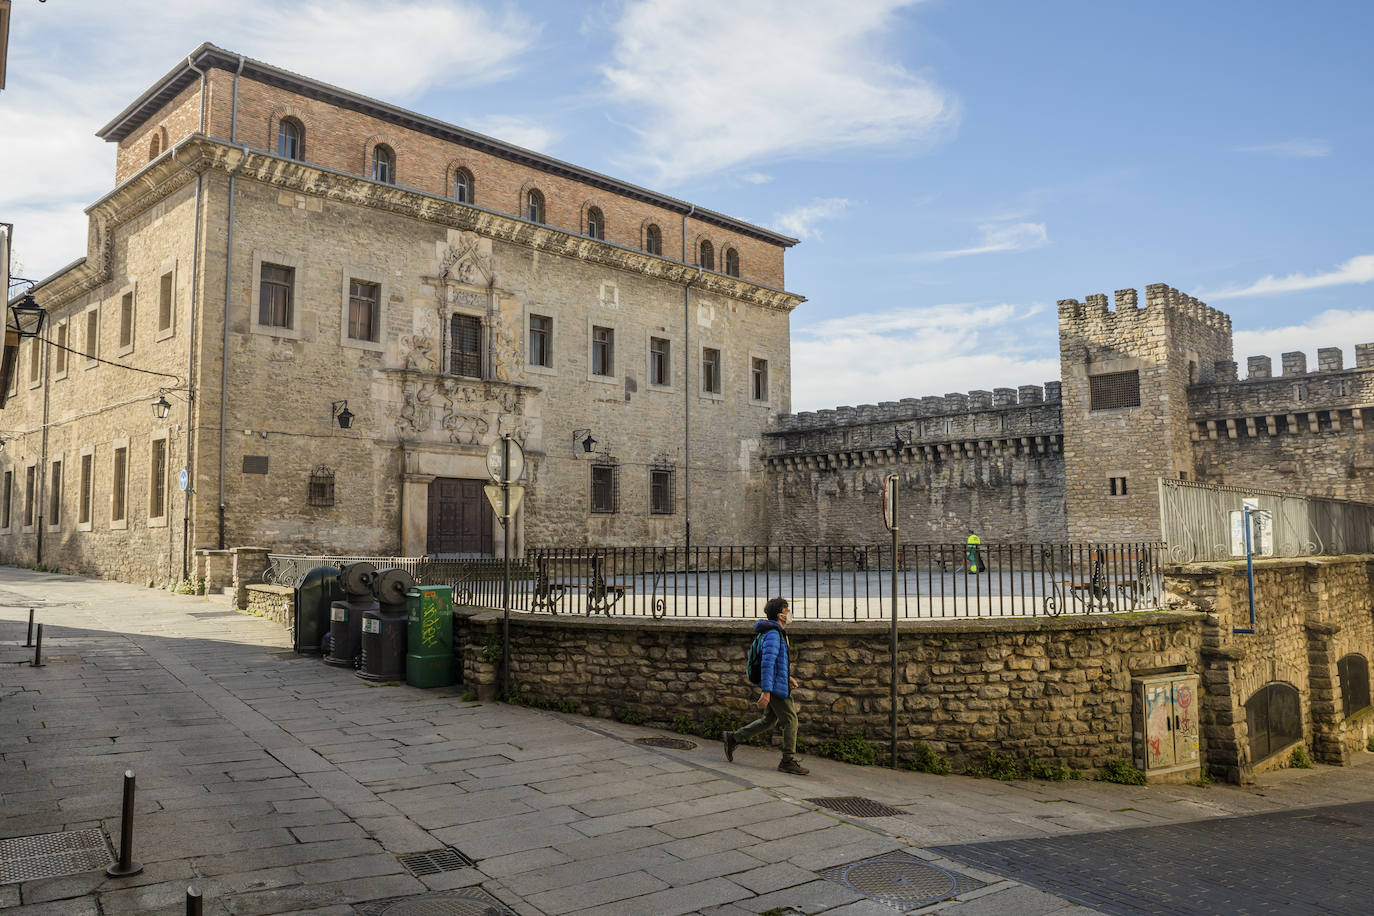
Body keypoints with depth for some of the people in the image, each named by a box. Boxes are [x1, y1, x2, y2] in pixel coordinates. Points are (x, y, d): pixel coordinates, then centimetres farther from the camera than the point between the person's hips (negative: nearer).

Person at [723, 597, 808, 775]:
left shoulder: (777, 633, 16)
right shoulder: (773, 634, -18)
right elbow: (767, 663, -25)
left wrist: (788, 678, 19)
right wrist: (766, 692, -28)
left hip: (777, 683, 10)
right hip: (775, 686, -10)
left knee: (769, 720, 16)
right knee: (790, 720, -4)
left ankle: (733, 738, 21)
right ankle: (788, 761, 4)